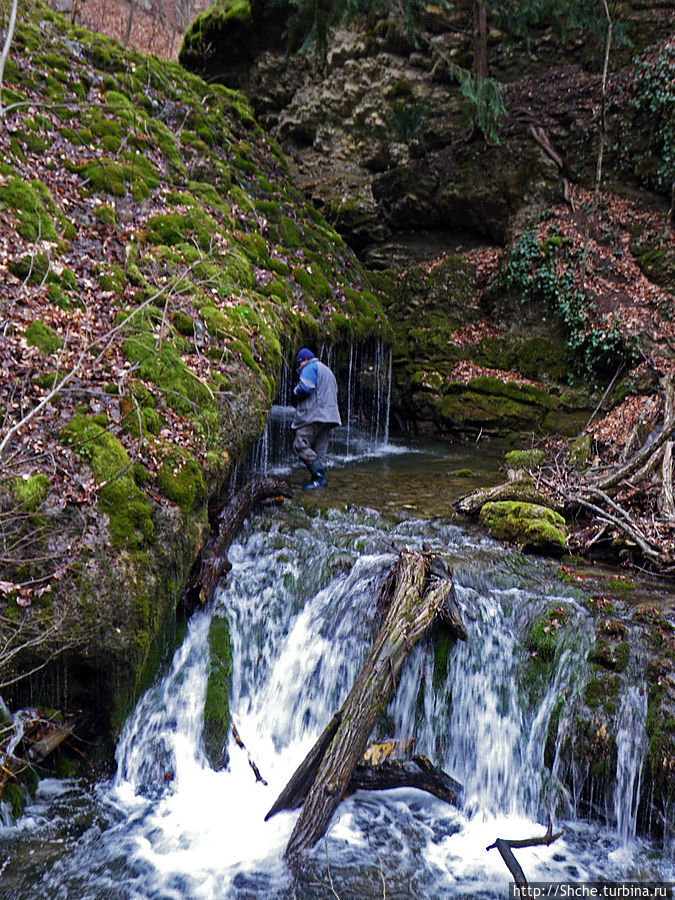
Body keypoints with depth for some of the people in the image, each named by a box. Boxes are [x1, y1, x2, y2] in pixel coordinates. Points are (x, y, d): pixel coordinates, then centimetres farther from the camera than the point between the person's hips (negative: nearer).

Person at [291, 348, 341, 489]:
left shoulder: (310, 367, -1)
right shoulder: (328, 371, 29)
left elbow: (305, 388, -15)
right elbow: (334, 392, 28)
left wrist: (295, 392, 5)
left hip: (314, 415, -9)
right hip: (329, 416, 9)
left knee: (300, 445, -11)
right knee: (320, 450, 7)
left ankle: (319, 476, -19)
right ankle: (320, 479, 0)